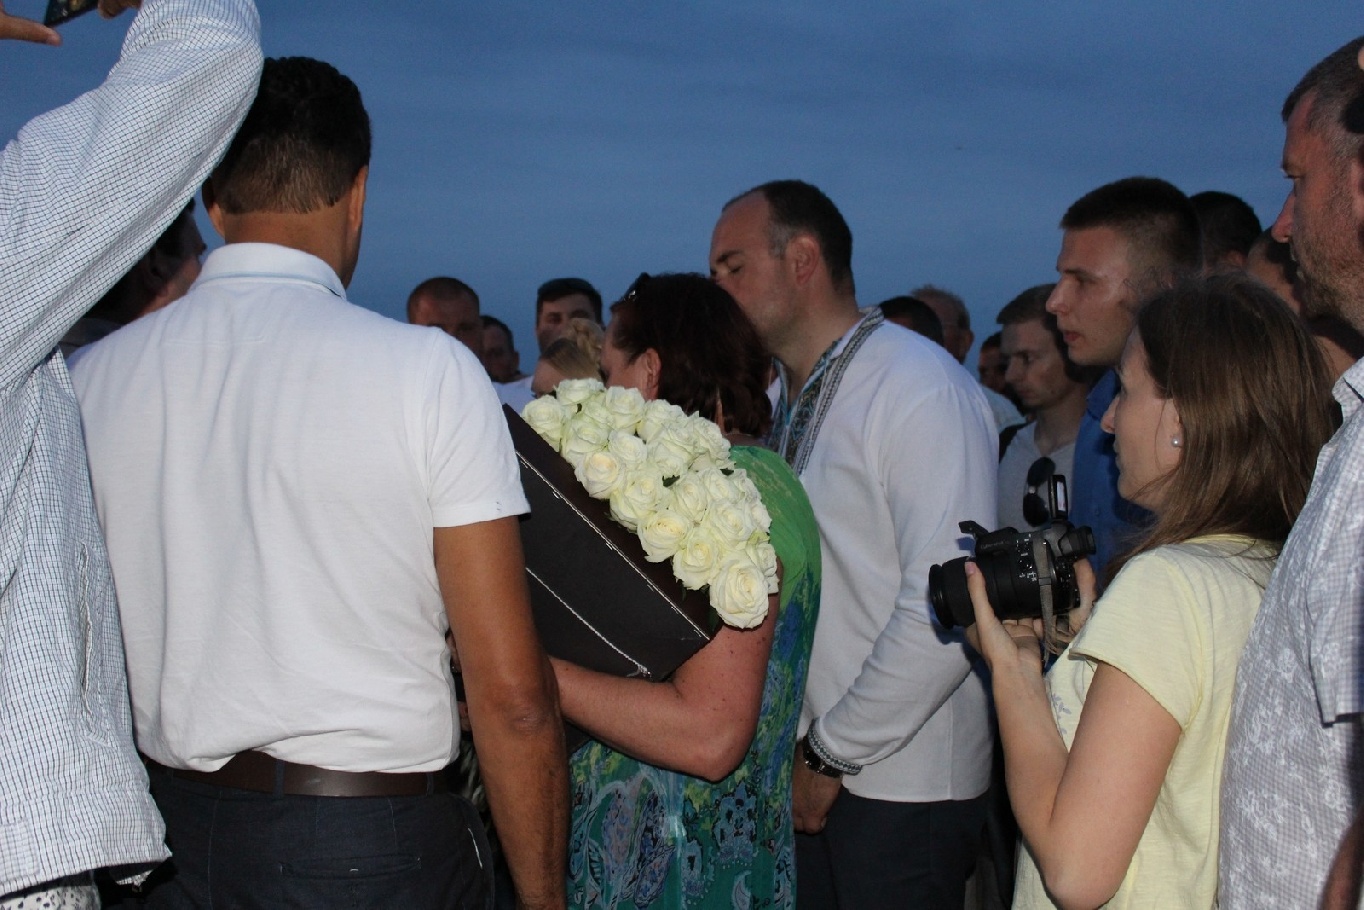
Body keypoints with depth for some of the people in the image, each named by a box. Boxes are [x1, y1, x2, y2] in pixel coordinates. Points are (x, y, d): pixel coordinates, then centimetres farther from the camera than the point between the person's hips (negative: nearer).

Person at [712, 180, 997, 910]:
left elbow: (944, 612, -21)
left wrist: (830, 754, -14)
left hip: (898, 788, -7)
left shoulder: (923, 389, -14)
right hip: (806, 777, 7)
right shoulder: (781, 400, 13)